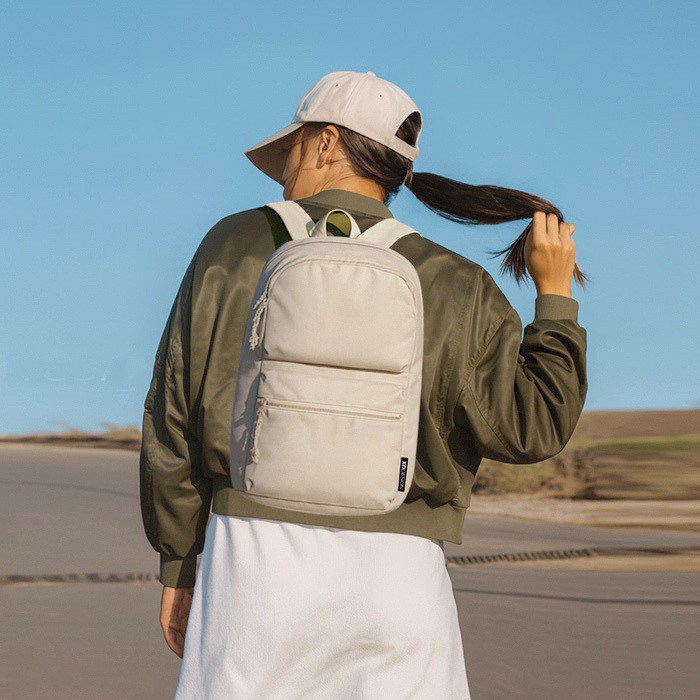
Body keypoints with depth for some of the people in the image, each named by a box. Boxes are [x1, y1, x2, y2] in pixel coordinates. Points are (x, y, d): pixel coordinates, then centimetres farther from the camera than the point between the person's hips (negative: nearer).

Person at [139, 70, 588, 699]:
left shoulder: (234, 248, 4)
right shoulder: (455, 287, 2)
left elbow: (175, 418, 4)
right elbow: (532, 427, 1)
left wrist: (179, 566, 13)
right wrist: (556, 297, 12)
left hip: (254, 552, 0)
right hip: (398, 574, 0)